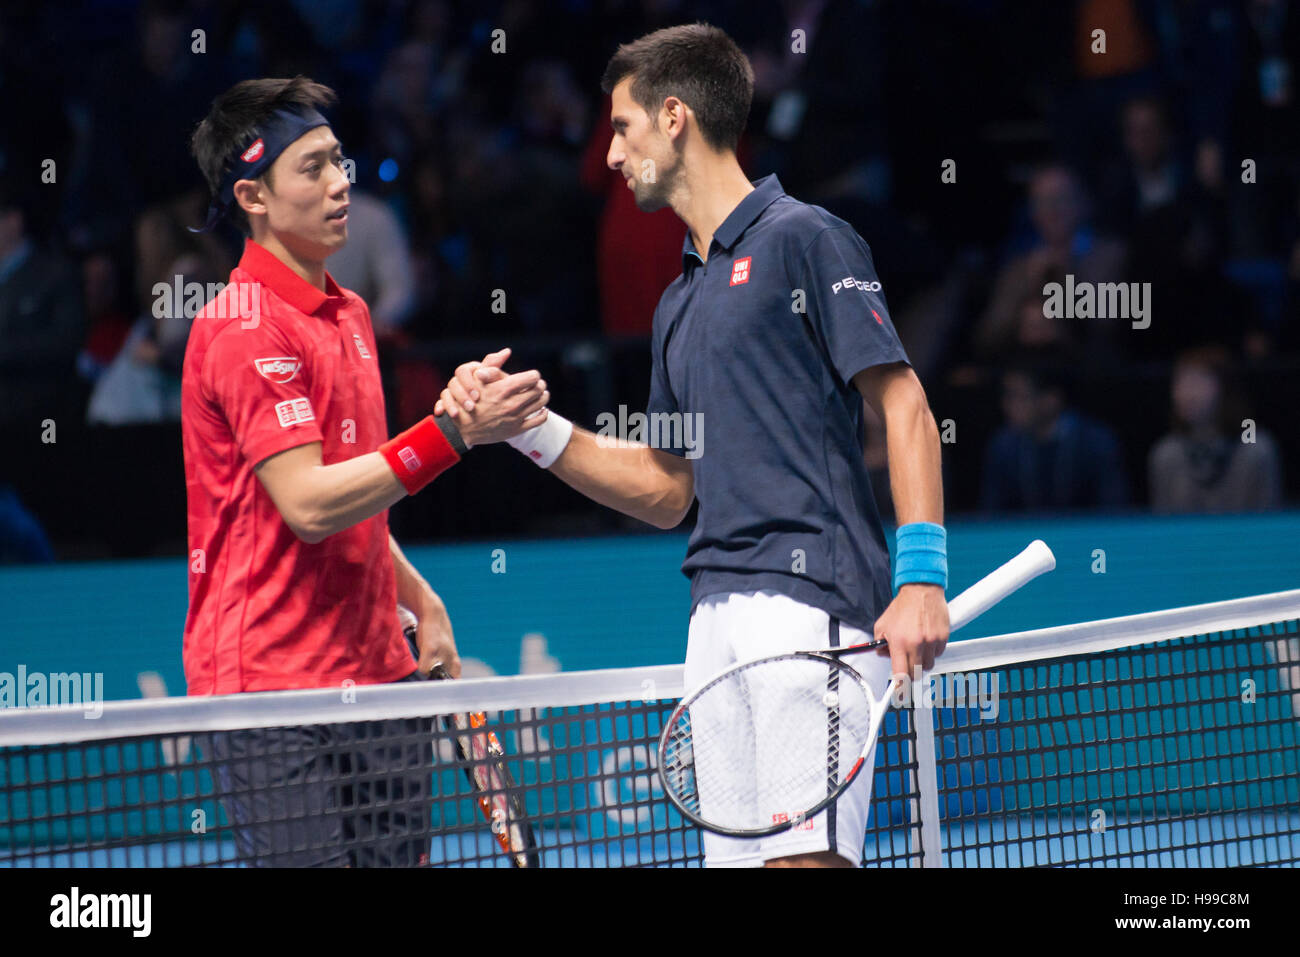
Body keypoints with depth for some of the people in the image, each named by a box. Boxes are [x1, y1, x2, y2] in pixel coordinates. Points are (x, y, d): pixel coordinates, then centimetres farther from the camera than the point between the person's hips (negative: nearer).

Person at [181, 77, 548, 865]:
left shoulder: (350, 314, 15)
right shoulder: (244, 328, -13)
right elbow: (308, 504, -22)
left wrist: (421, 602, 15)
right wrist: (453, 434, -26)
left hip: (374, 671, 8)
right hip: (274, 682, -8)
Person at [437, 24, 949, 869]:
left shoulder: (803, 240, -2)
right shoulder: (681, 302, 23)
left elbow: (904, 407, -7)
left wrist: (920, 577, -17)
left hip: (810, 594, -8)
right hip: (718, 610, 8)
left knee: (802, 852, -17)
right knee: (735, 852, 3)